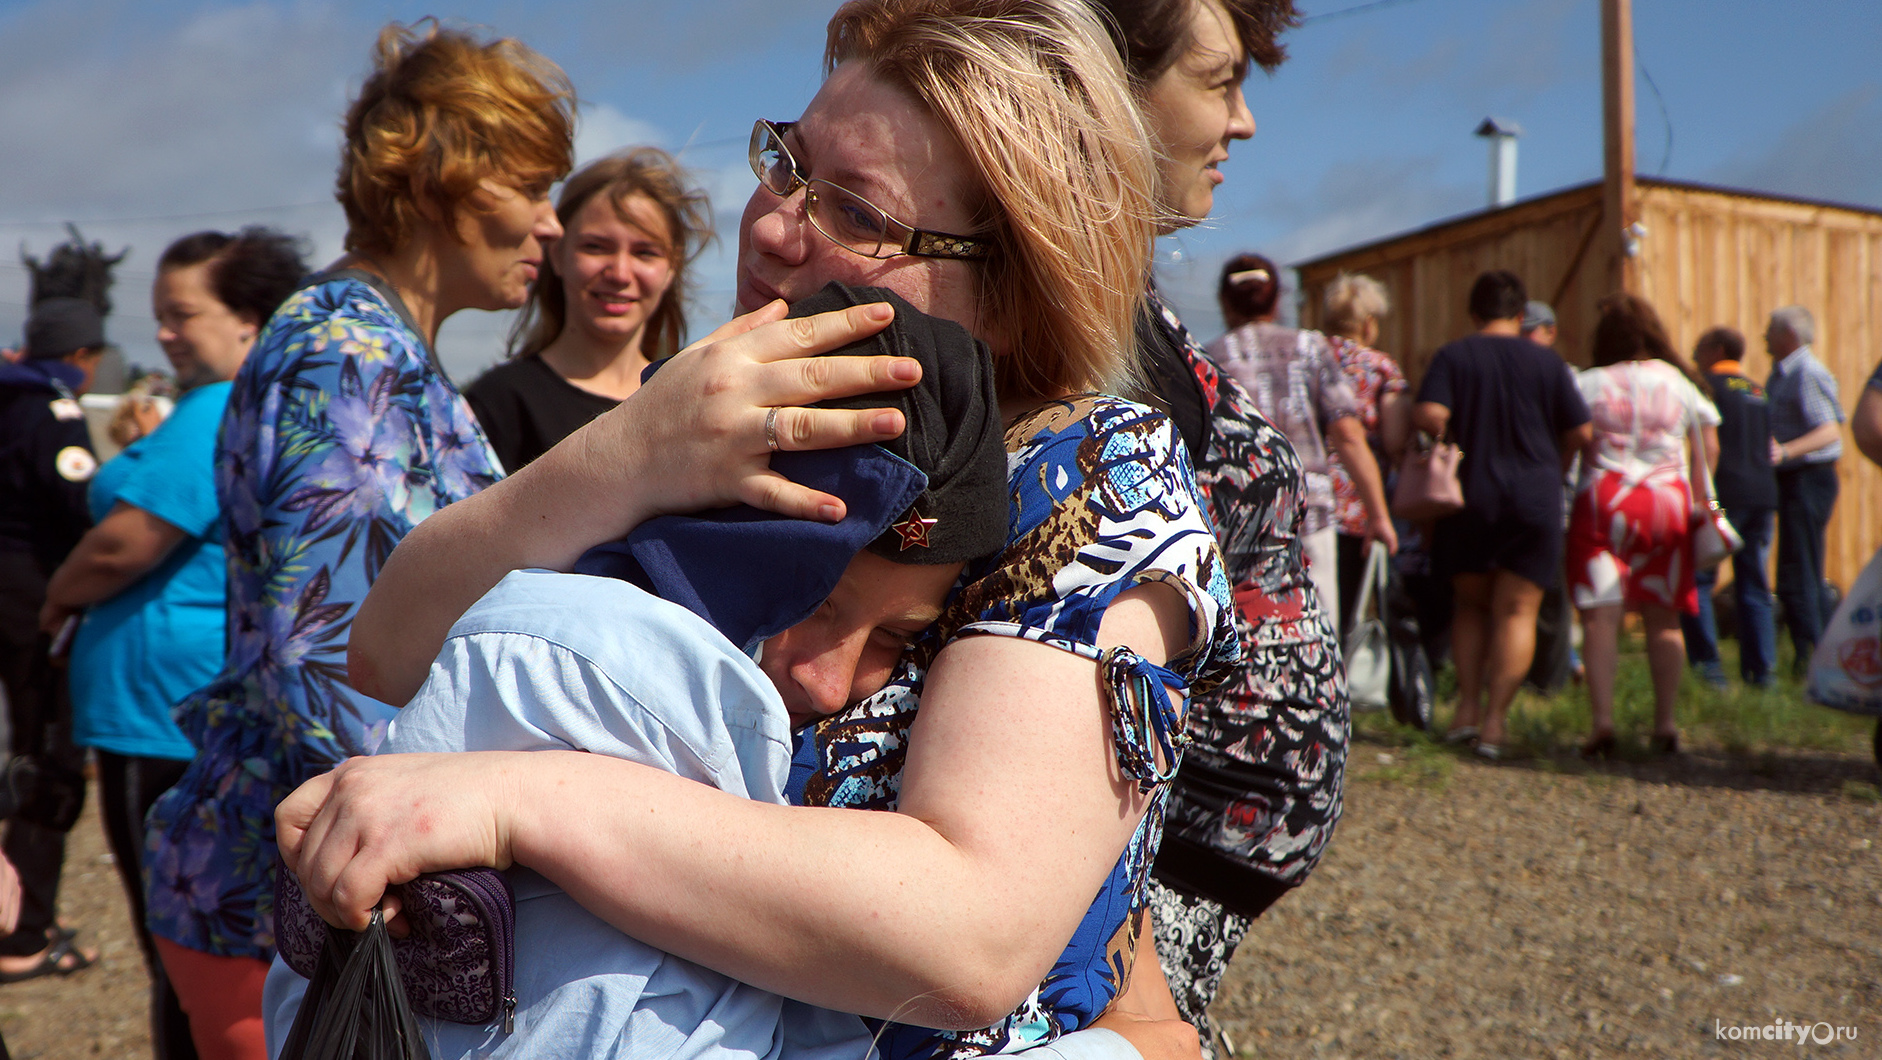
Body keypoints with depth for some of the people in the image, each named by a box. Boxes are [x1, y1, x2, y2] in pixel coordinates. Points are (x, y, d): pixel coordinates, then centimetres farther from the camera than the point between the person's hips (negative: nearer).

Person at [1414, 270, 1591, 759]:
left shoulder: (1452, 356, -2)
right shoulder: (1547, 362, 1)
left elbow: (1429, 415, -16)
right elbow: (1581, 432, 1)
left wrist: (1452, 440, 6)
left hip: (1469, 497, 1)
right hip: (1534, 499, 0)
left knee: (1470, 605, 16)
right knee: (1517, 611, 3)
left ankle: (1467, 707, 9)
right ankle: (1494, 718, -4)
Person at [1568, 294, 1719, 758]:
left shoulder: (1589, 383, -2)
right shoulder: (1680, 381, 6)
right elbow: (1708, 445, 9)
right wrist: (1700, 500, 16)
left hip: (1602, 502, -2)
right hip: (1667, 503, 3)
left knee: (1599, 616, -3)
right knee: (1663, 618, 9)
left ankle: (1602, 719, -12)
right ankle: (1665, 724, 12)